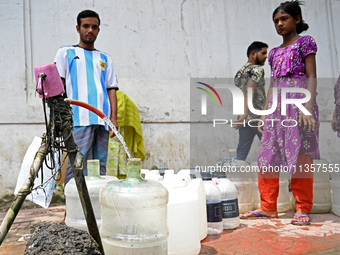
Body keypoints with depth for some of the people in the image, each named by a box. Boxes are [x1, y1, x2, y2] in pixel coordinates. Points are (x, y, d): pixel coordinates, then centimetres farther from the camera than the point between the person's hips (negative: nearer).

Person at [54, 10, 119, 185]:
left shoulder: (105, 59, 24)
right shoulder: (66, 52, 16)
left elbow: (111, 89, 17)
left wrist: (113, 117, 4)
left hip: (102, 120, 4)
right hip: (78, 119, -3)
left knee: (100, 167, 5)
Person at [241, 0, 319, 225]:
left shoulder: (305, 43, 5)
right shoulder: (275, 52, 21)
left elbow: (312, 77, -4)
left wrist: (308, 107, -16)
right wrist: (265, 113, 13)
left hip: (298, 101, -6)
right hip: (276, 106, 6)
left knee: (300, 155, -6)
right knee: (267, 156, 1)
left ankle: (303, 209, 4)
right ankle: (268, 207, 9)